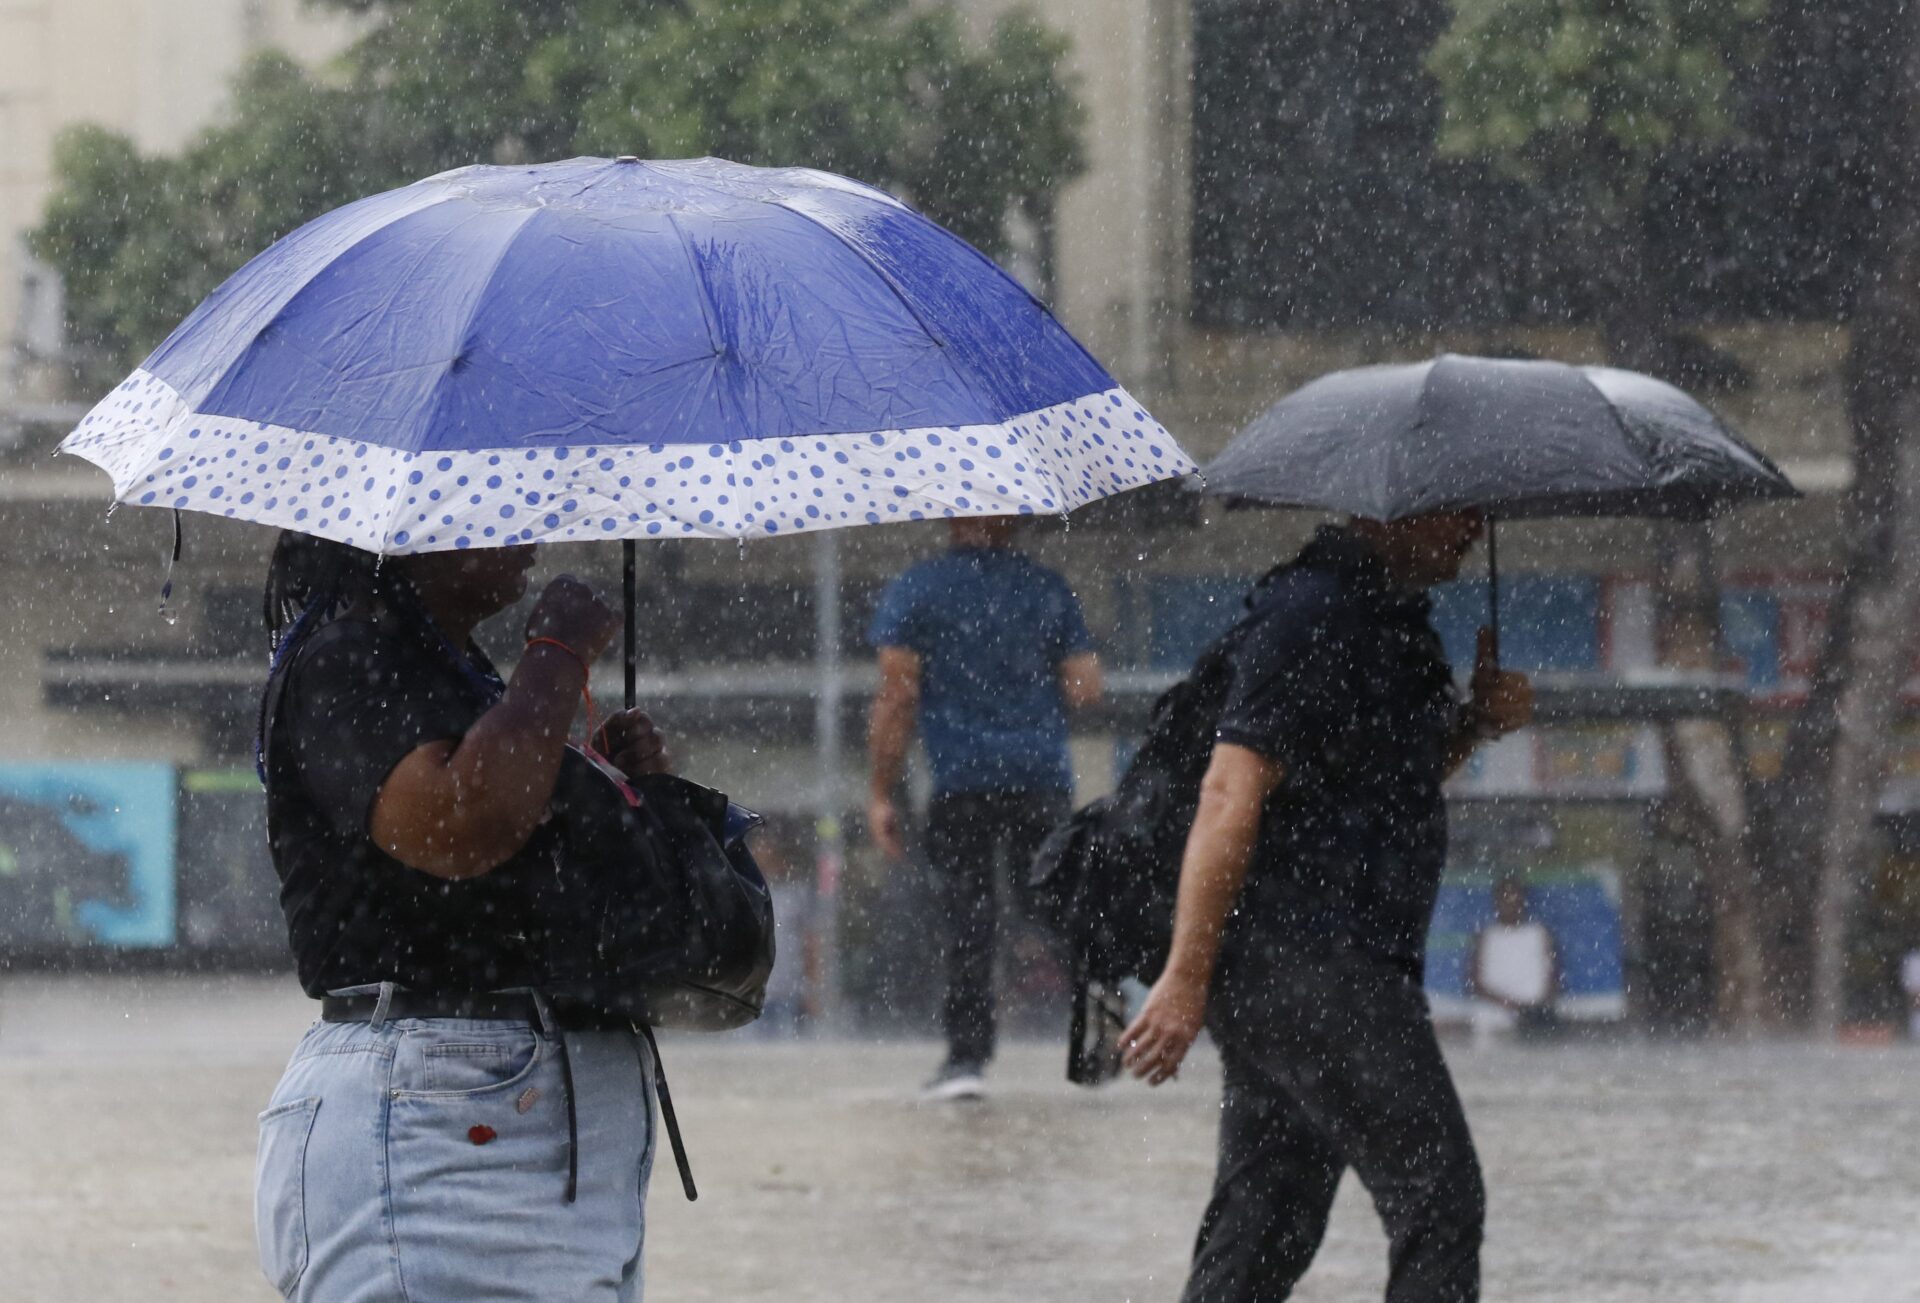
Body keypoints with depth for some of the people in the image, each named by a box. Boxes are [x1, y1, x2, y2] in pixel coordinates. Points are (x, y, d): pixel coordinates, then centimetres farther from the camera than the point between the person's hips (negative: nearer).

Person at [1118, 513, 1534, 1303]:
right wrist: (1186, 978, -22)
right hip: (1306, 964, -10)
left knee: (1266, 1225, 9)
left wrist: (1476, 723, 8)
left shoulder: (1389, 615, 18)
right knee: (1439, 1201, -9)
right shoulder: (1310, 612, -13)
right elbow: (1233, 791, -18)